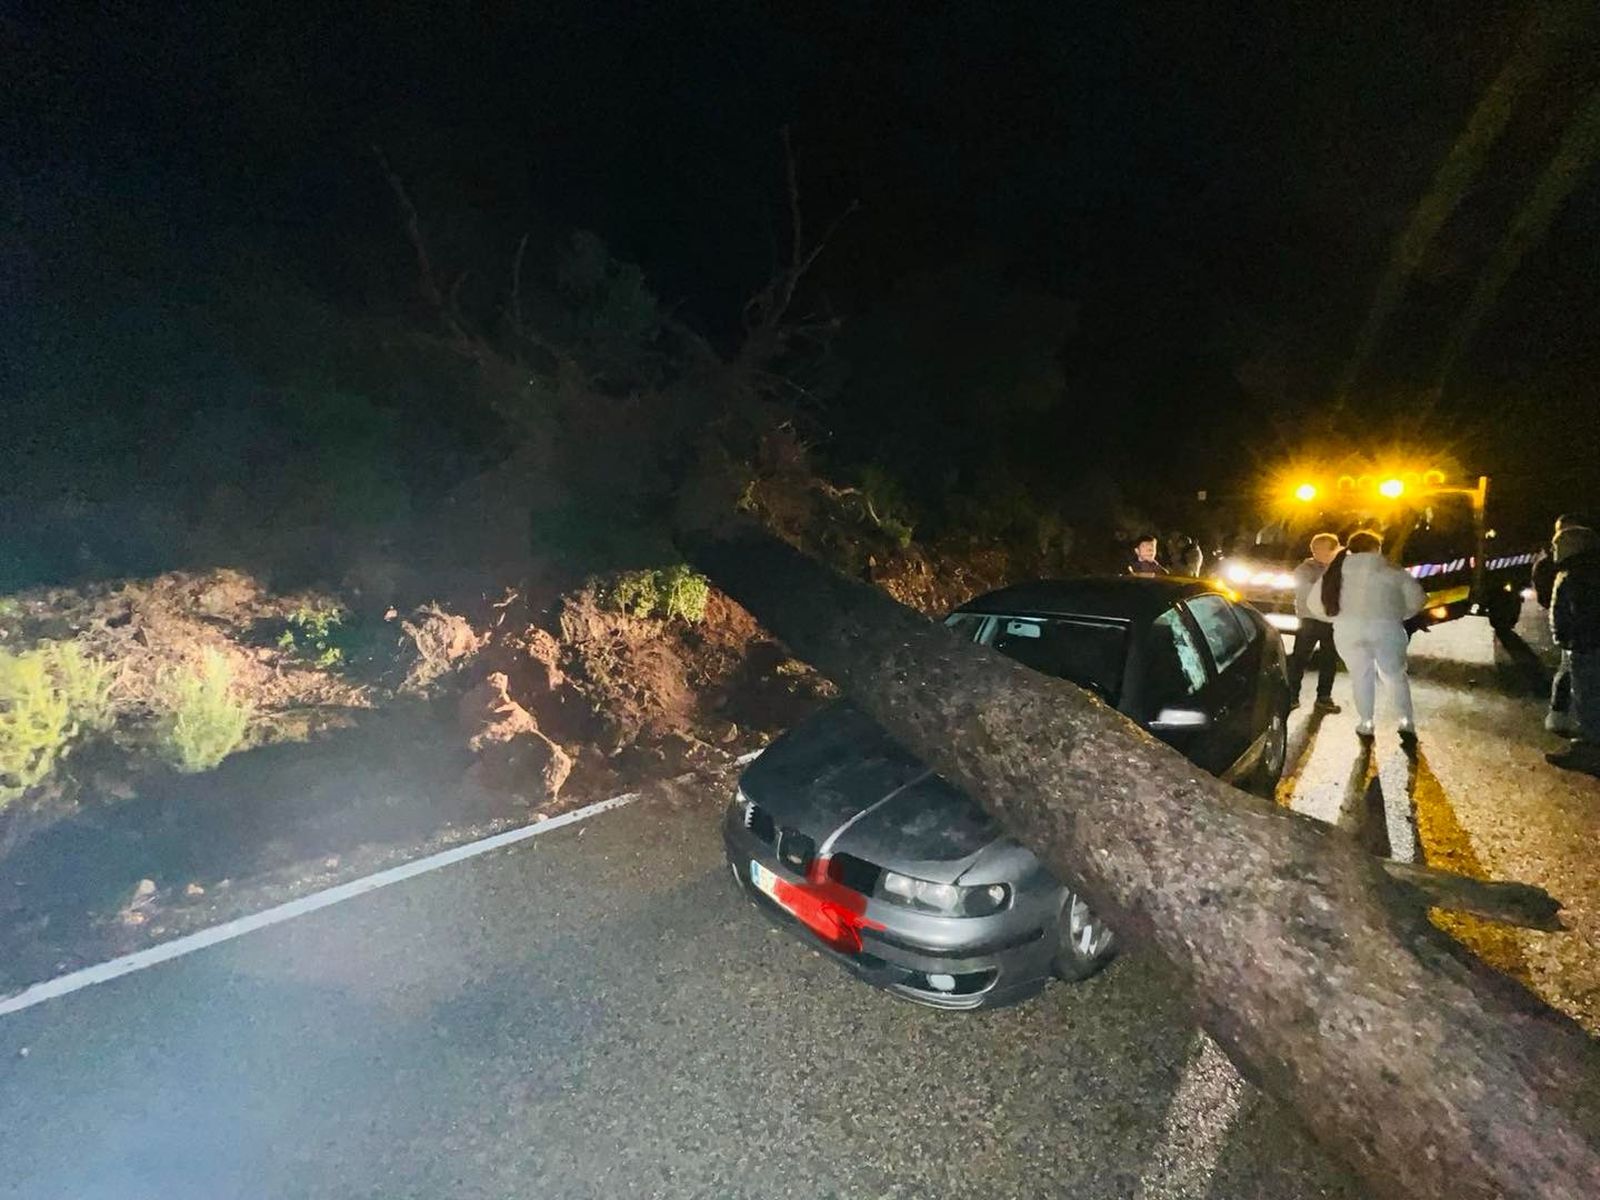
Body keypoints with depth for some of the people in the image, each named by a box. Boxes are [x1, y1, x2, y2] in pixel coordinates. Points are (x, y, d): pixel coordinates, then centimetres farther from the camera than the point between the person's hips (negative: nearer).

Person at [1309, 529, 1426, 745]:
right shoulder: (1389, 569, 9)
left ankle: (1365, 724, 15)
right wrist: (1400, 615, 21)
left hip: (1347, 630, 1)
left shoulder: (1337, 570, 13)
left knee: (1361, 675, 14)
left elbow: (1315, 604, 11)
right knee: (1395, 675, 13)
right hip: (1385, 628, -1)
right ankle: (1407, 723, 8)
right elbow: (1417, 597, 7)